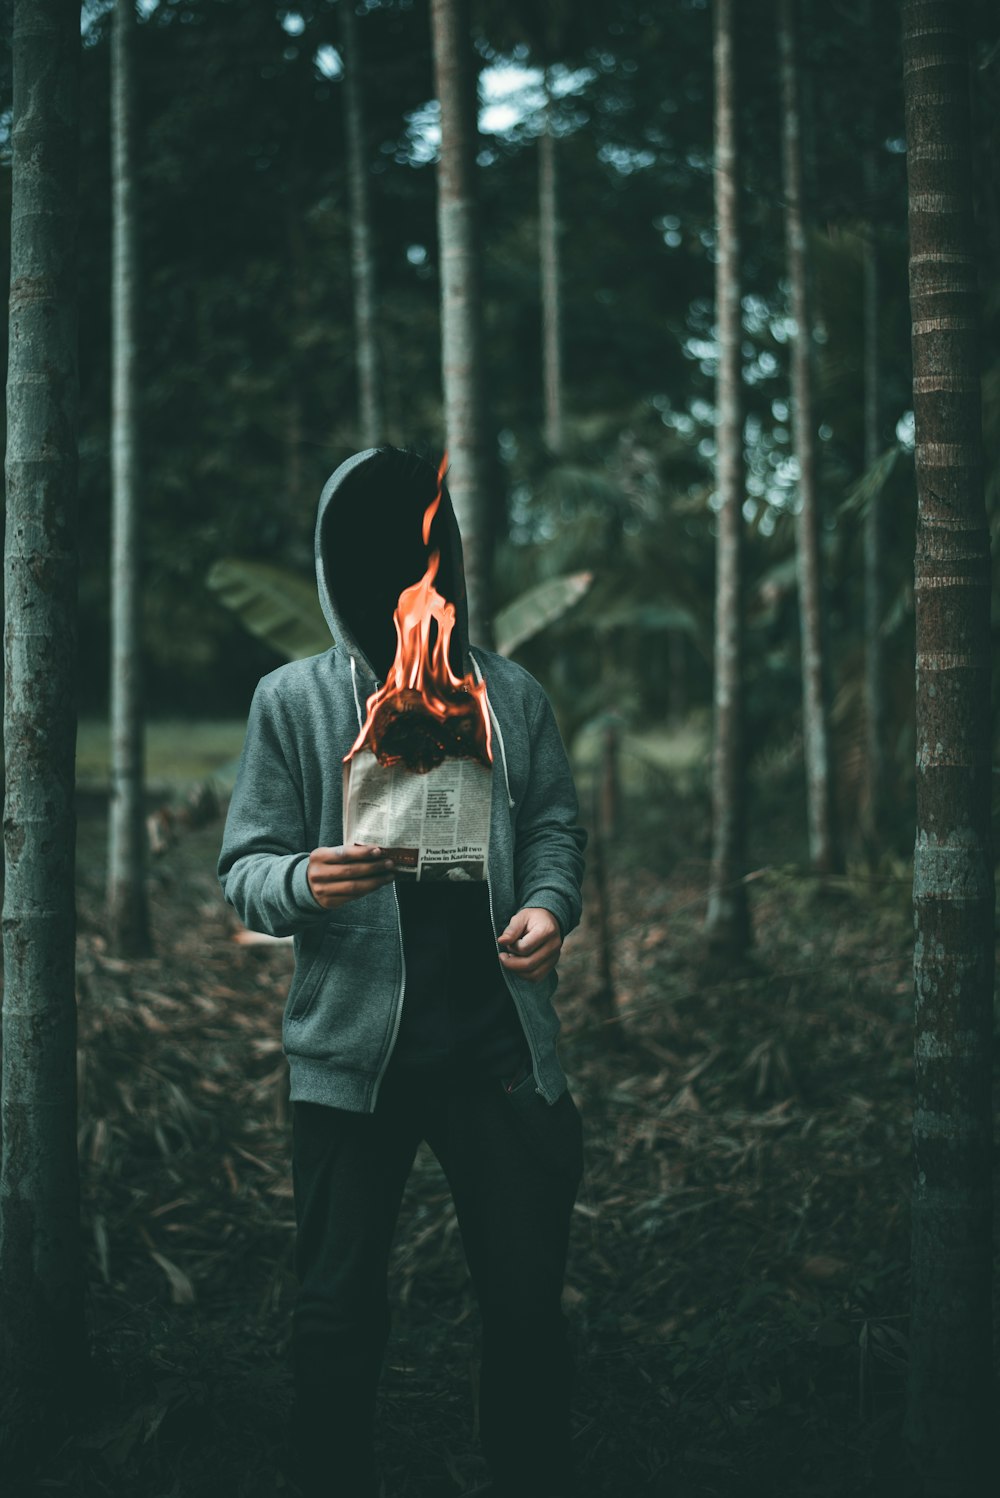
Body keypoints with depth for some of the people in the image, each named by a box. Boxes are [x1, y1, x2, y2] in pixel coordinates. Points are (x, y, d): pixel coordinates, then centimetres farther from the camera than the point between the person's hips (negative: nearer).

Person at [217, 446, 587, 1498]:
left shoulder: (512, 696, 8)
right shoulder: (292, 700, 3)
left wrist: (549, 903, -5)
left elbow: (554, 826, 16)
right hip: (350, 1046, -1)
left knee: (527, 1299, 4)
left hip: (497, 1045, 1)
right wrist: (302, 881, -22)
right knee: (337, 1314, 4)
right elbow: (244, 868, 1)